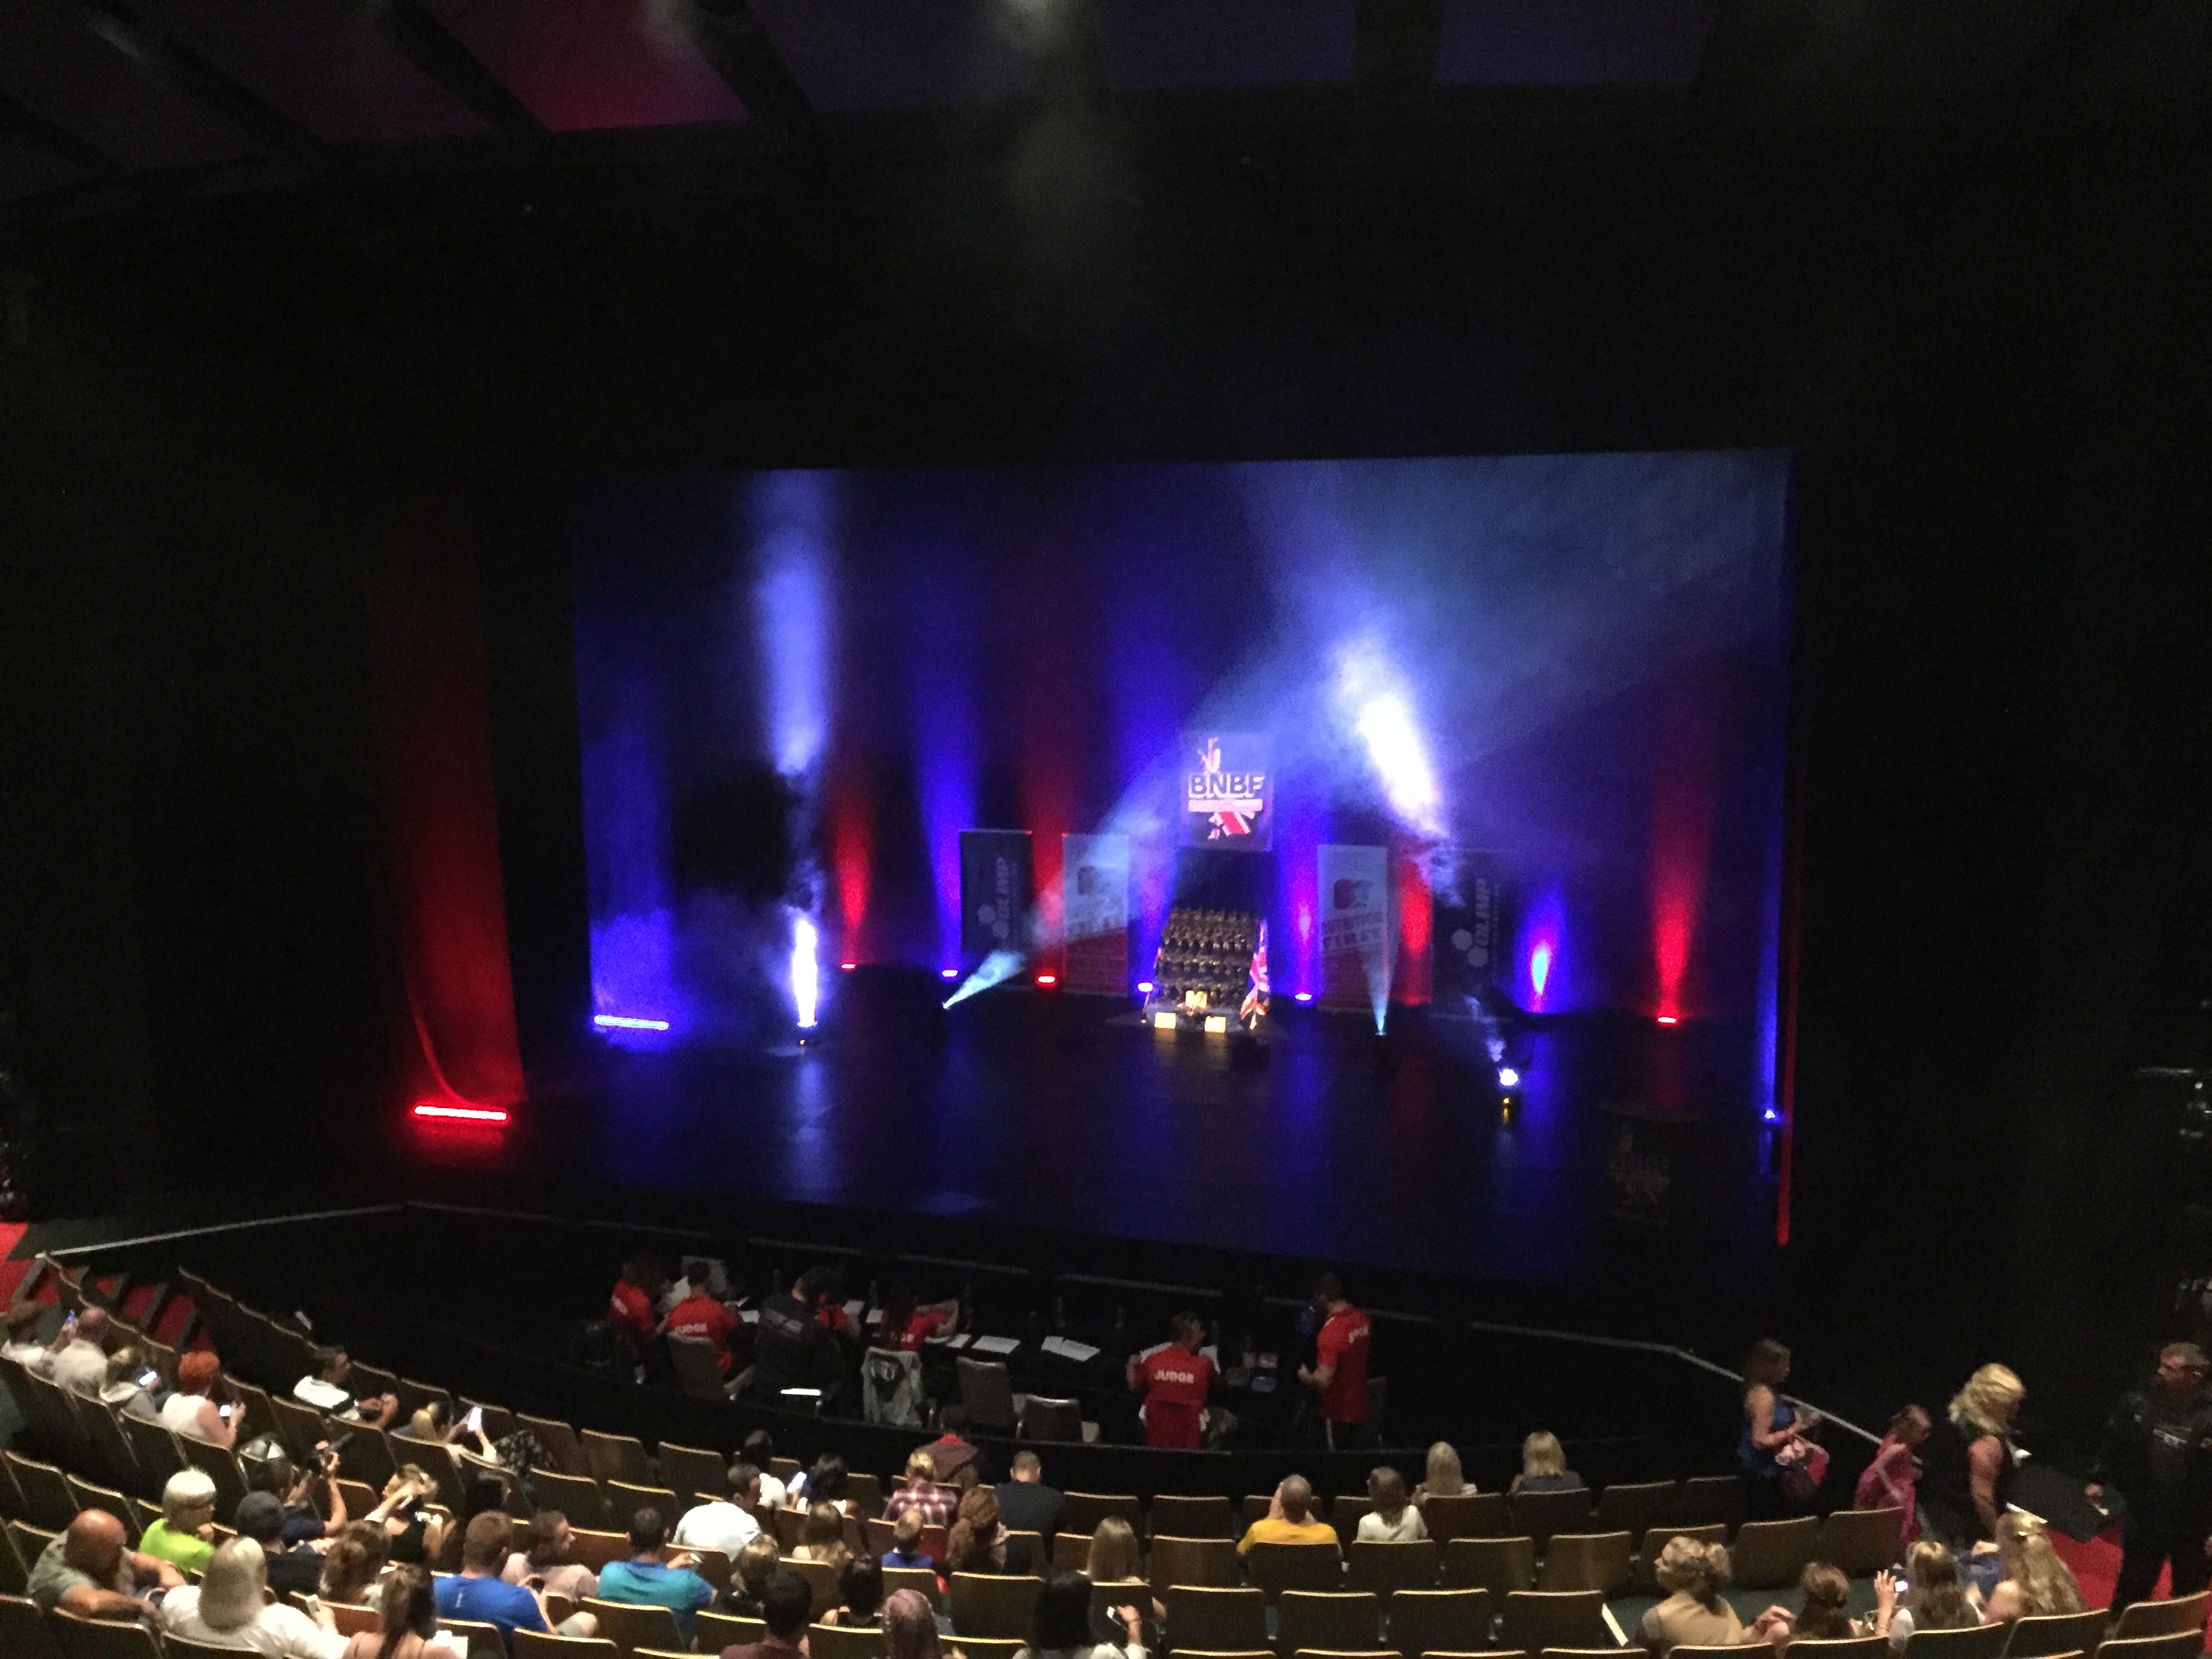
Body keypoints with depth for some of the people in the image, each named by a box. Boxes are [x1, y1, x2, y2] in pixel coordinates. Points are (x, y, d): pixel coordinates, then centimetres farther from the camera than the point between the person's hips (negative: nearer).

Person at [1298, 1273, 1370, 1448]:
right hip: (1359, 1408, 7)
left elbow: (1324, 1380, -31)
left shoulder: (1330, 1333, -30)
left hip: (1337, 1414, -7)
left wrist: (1307, 1377, -11)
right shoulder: (1361, 1319, -7)